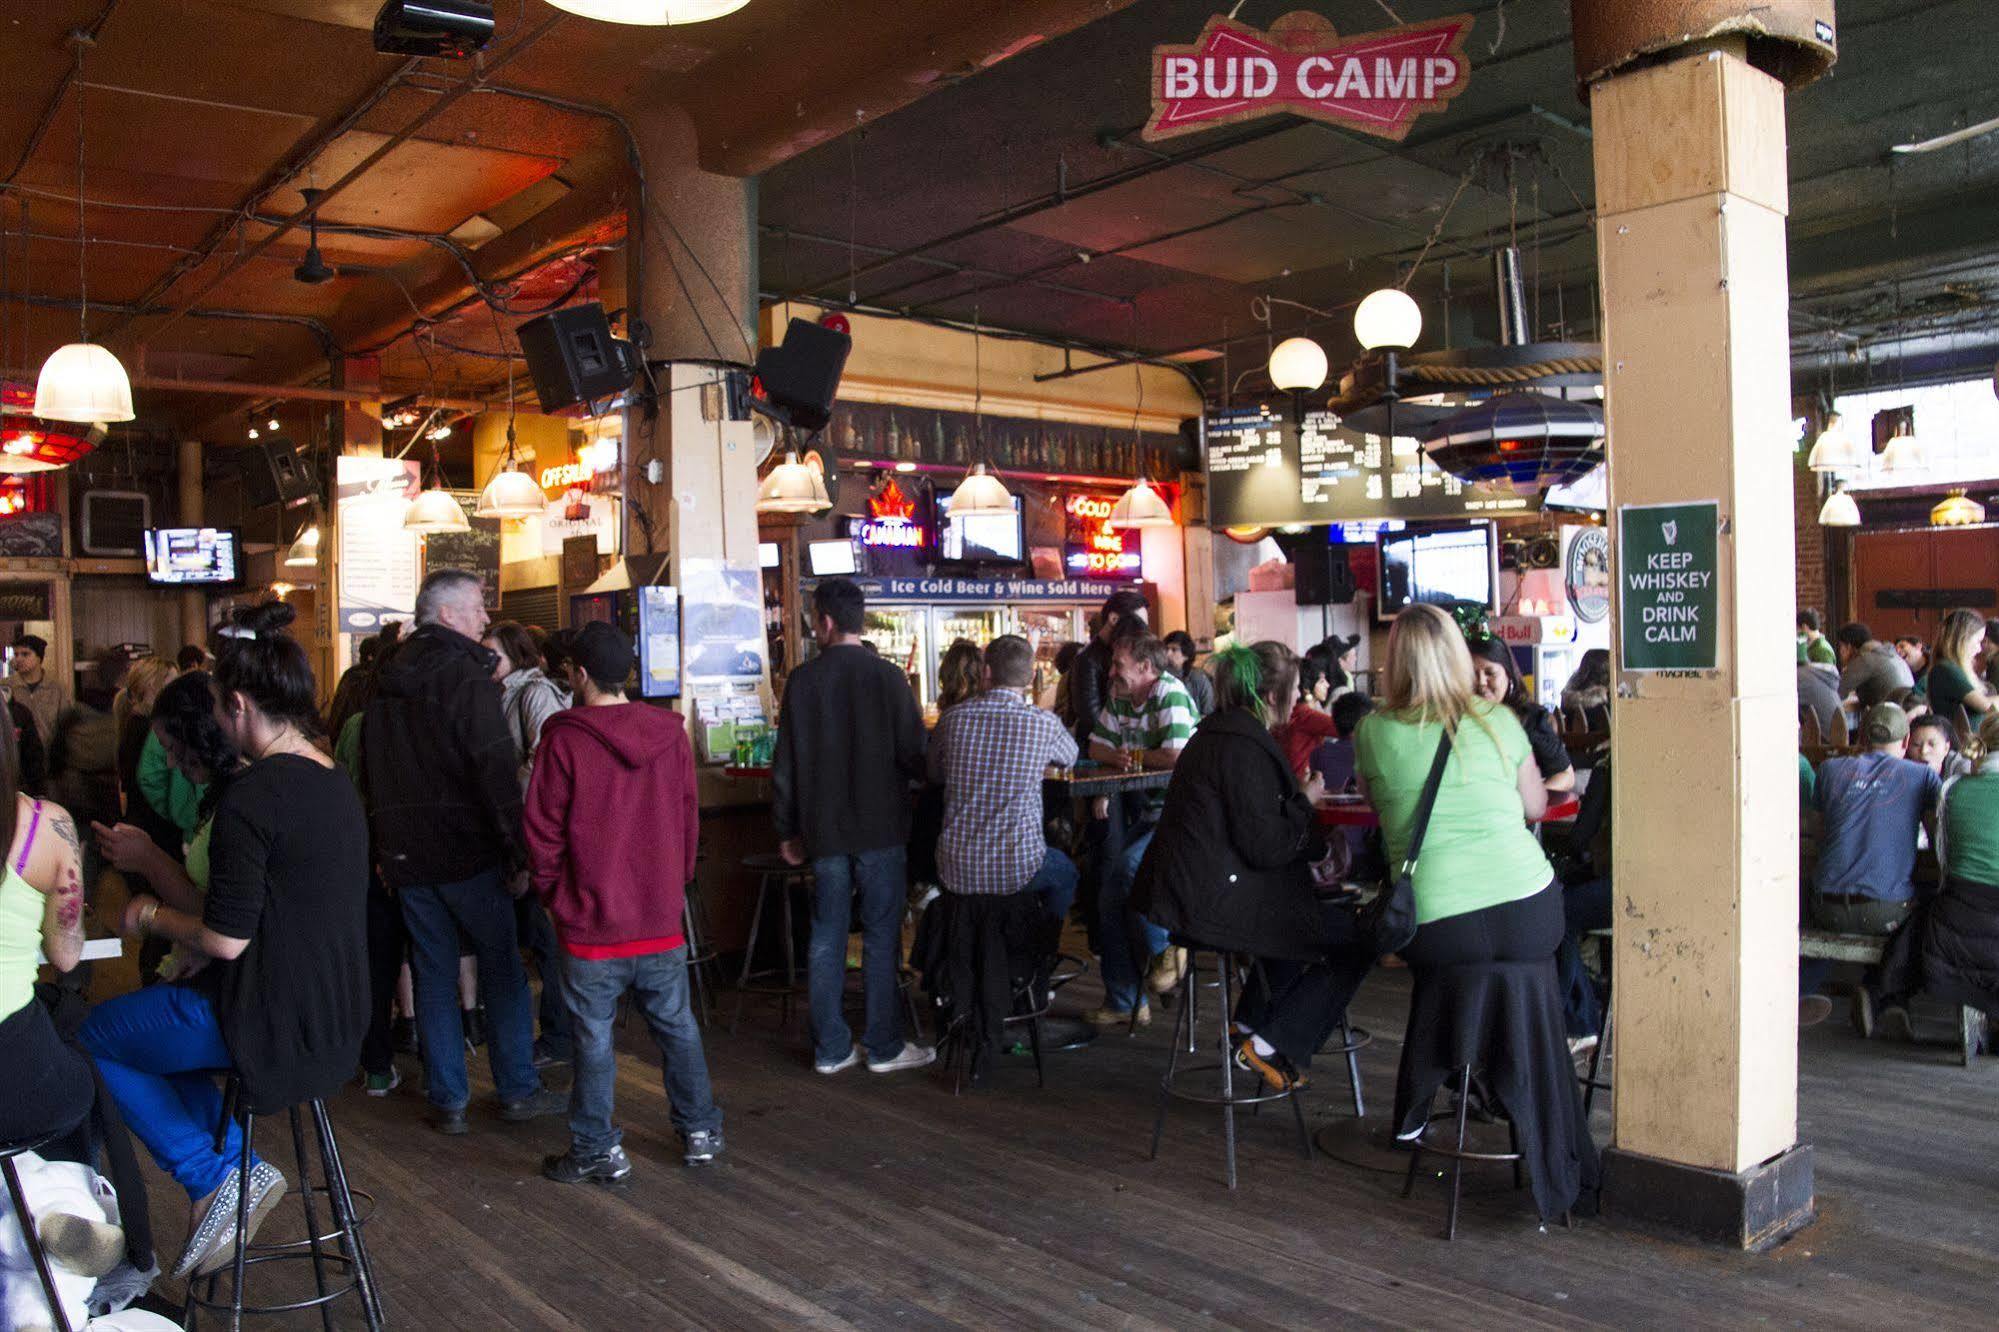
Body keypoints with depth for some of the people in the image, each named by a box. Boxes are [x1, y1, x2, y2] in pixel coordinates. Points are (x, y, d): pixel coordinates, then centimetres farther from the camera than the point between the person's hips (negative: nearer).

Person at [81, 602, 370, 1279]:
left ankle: (216, 1177, 14)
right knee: (156, 1015, 29)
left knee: (96, 1033, 16)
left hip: (273, 1021, -8)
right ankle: (234, 1167, 22)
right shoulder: (334, 783, 6)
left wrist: (153, 916, 0)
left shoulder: (252, 793, -21)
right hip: (333, 1016, 8)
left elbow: (224, 940, -19)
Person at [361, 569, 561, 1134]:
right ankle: (518, 1090, 9)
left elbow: (370, 773, 18)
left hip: (404, 853, 6)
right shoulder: (467, 677, -13)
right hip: (467, 851, -6)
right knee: (501, 965, 5)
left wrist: (382, 848, 22)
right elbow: (496, 767, -19)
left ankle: (446, 1100, 13)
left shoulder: (386, 683, 12)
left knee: (433, 974, 10)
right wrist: (516, 844, -14)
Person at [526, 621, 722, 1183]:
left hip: (591, 920, -4)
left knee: (594, 1036, 8)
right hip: (661, 916, 4)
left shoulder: (564, 739, -13)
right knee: (677, 1025, 16)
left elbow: (542, 830, -8)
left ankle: (599, 1150, 18)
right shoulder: (670, 734, -1)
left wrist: (552, 894, 7)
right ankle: (699, 1132, 26)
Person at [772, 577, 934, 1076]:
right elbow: (913, 754, -11)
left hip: (823, 829, 3)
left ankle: (831, 1047, 16)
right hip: (881, 828, -3)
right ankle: (884, 1047, 10)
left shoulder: (802, 679, -1)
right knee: (881, 936, 5)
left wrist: (787, 830, 12)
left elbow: (785, 765, 3)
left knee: (826, 936, 10)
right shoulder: (887, 676, -9)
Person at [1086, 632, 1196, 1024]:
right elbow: (1097, 746, 17)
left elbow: (1177, 756, -25)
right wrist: (1117, 757, -7)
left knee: (1126, 867, -29)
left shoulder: (1170, 694, -15)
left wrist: (1134, 756, -8)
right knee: (1110, 896, 0)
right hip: (1146, 811, 9)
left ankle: (1165, 948, -4)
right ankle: (1122, 1002, 10)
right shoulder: (1119, 698, 10)